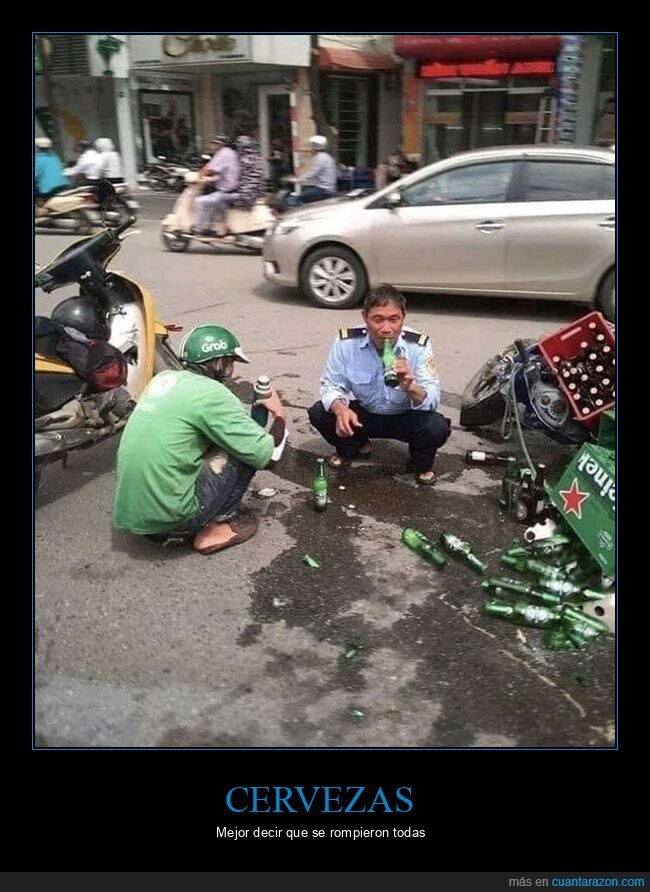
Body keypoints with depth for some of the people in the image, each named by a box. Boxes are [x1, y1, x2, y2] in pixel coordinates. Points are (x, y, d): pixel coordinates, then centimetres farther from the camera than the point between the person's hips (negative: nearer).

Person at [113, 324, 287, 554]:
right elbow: (262, 454, -11)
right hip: (167, 515, -8)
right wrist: (279, 415, 8)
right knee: (245, 449, 0)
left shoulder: (163, 378, 10)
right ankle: (217, 525, 6)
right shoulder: (210, 393, -14)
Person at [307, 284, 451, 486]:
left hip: (405, 417, -2)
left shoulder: (418, 345, -24)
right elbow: (331, 385, -13)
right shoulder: (346, 341, -21)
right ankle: (353, 446, 14)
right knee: (319, 414, -20)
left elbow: (433, 402, -25)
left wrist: (411, 387, -49)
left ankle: (421, 463, 7)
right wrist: (340, 409, -37)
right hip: (363, 413, 2)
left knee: (437, 428, -31)